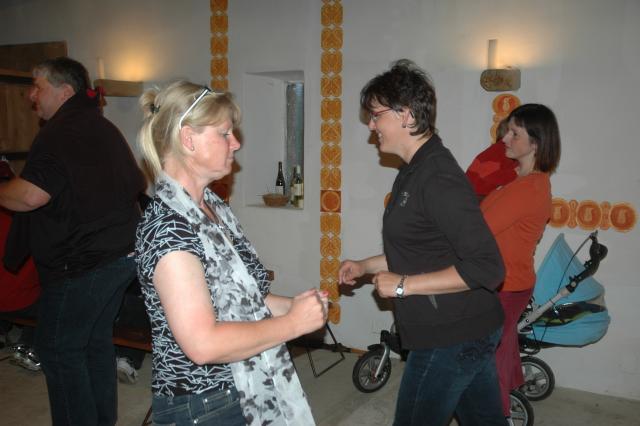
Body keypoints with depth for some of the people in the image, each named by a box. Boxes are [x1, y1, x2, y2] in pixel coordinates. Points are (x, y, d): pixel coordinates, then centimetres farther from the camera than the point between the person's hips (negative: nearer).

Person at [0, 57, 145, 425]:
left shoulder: (60, 132, -14)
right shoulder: (104, 127, 15)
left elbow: (30, 195, -24)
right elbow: (137, 183, 22)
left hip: (81, 263, -9)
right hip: (123, 254, 9)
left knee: (59, 350, 3)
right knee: (97, 340, 19)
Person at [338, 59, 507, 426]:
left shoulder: (438, 177, -22)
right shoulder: (416, 170, 9)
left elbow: (486, 268, -27)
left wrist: (403, 285, -22)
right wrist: (366, 266, 12)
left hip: (452, 338, -9)